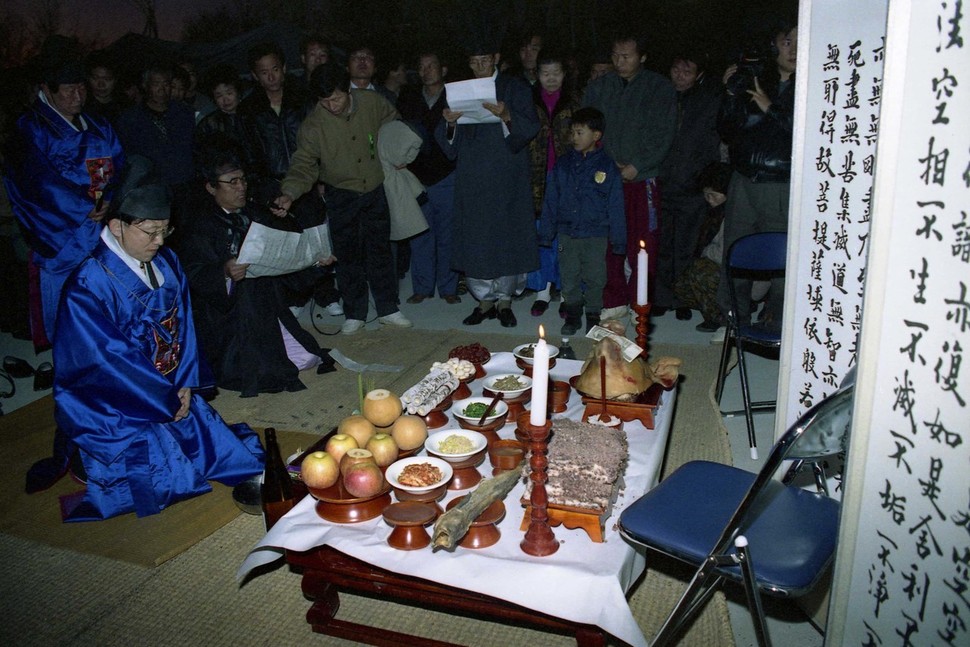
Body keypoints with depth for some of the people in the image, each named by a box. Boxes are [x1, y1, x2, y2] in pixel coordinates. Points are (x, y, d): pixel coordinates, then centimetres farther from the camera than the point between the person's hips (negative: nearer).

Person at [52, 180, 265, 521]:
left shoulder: (166, 263, 1)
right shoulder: (87, 287, -21)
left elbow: (183, 324, 4)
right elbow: (111, 360, -21)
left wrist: (185, 385, -7)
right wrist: (168, 401, -15)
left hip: (171, 391, 7)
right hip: (112, 408, -6)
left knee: (235, 454, -2)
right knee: (169, 478, -13)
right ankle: (93, 461, 12)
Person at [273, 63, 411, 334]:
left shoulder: (372, 102, -11)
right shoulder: (313, 124, -16)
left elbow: (394, 124, 9)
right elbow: (304, 164, -18)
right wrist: (289, 193, -34)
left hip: (375, 189, 2)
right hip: (341, 196, -1)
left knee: (381, 251, 10)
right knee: (348, 255, 5)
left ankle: (388, 309, 22)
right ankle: (355, 314, 19)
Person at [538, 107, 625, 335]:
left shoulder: (606, 166, -3)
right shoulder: (563, 164, 4)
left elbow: (615, 206, -1)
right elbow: (550, 200, 8)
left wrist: (618, 239, -3)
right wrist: (546, 232, 6)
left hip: (596, 234, -2)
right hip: (567, 233, 2)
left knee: (595, 278, 6)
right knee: (569, 278, 9)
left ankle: (593, 316, 24)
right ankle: (572, 316, 25)